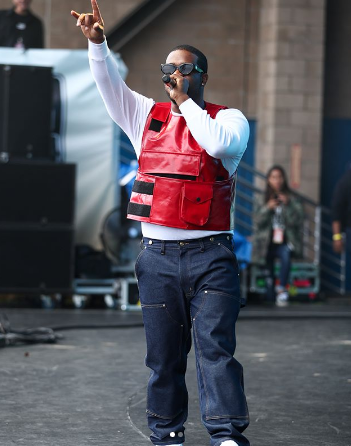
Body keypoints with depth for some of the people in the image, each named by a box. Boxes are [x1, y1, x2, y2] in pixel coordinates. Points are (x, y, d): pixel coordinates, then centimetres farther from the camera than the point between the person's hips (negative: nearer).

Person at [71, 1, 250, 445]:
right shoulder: (147, 115, 14)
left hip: (210, 256, -3)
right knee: (164, 355, 6)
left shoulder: (228, 119, 5)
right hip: (158, 255, 3)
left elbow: (218, 143, -17)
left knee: (216, 347, -12)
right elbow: (108, 83, 3)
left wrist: (185, 100, -6)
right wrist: (96, 41, -14)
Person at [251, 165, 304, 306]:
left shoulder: (292, 200, 9)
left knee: (285, 254, -35)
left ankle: (281, 289, -31)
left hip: (284, 242, -1)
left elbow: (296, 222, -3)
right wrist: (268, 208, -15)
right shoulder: (261, 201, 12)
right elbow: (257, 222, 0)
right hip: (267, 243, 1)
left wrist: (287, 205, -16)